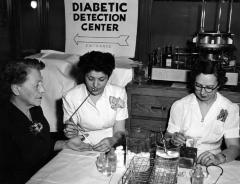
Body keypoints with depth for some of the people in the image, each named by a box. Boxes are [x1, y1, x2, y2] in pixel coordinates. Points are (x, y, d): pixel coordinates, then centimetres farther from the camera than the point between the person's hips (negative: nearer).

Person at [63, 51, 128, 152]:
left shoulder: (119, 93, -6)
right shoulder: (70, 97, -10)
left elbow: (119, 132, -5)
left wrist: (111, 141, -26)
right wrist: (71, 133, -20)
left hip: (110, 147, -1)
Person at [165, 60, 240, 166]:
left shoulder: (230, 109, -2)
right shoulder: (179, 106, -1)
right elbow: (167, 137, 4)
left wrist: (219, 158, -25)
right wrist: (173, 140, -19)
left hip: (210, 166, 1)